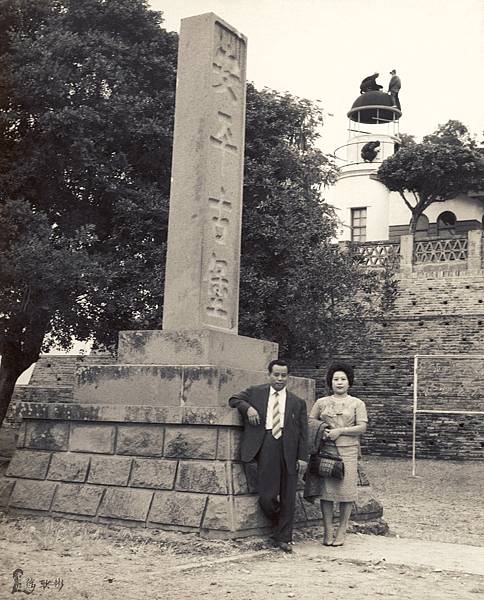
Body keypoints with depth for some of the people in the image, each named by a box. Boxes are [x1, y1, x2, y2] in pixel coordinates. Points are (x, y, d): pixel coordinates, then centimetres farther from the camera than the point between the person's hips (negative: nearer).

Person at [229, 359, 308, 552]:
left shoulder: (297, 402, 12)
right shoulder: (256, 392, 14)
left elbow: (303, 432, 9)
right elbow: (233, 399, 15)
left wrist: (302, 456, -1)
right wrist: (248, 407, -6)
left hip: (289, 450, 1)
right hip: (266, 448, -1)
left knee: (287, 497, 3)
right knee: (266, 496, -6)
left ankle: (283, 538, 14)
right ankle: (278, 527, 23)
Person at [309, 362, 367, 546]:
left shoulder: (357, 403, 9)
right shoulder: (321, 402, 14)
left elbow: (362, 427, -1)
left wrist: (340, 431, -10)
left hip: (348, 451, -1)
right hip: (326, 450, 1)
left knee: (346, 491, -5)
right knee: (326, 490, -3)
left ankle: (341, 532, 5)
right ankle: (328, 532, 5)